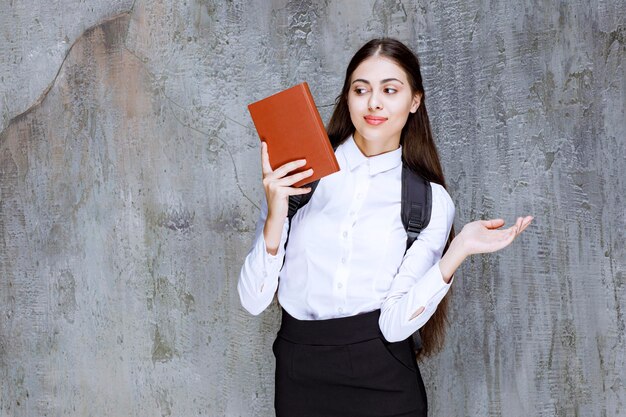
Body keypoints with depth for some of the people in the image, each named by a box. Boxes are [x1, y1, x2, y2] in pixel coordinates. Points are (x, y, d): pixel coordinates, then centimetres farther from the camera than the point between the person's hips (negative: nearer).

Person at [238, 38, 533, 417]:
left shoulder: (431, 202, -2)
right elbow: (253, 300, -6)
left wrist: (458, 251, -19)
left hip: (383, 384, 0)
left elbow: (395, 323, -10)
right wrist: (276, 216, -19)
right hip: (299, 375, 1)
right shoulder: (296, 176, -4)